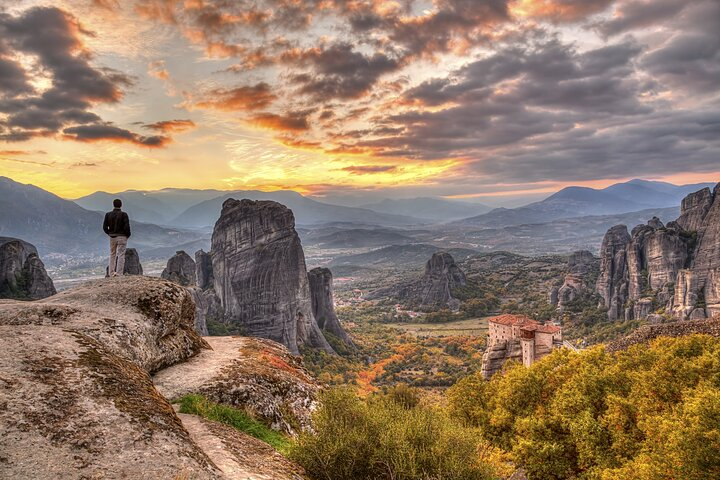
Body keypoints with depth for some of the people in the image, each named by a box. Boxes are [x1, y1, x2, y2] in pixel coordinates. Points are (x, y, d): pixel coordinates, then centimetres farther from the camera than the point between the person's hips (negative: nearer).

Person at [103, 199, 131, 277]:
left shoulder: (108, 215, 2)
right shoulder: (123, 215, -11)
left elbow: (105, 227, 3)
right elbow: (127, 227, -15)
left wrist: (110, 234, 15)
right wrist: (128, 235, 0)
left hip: (112, 237, 4)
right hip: (122, 237, -4)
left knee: (112, 255, 13)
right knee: (121, 255, -1)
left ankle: (111, 273, 13)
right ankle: (119, 273, -6)